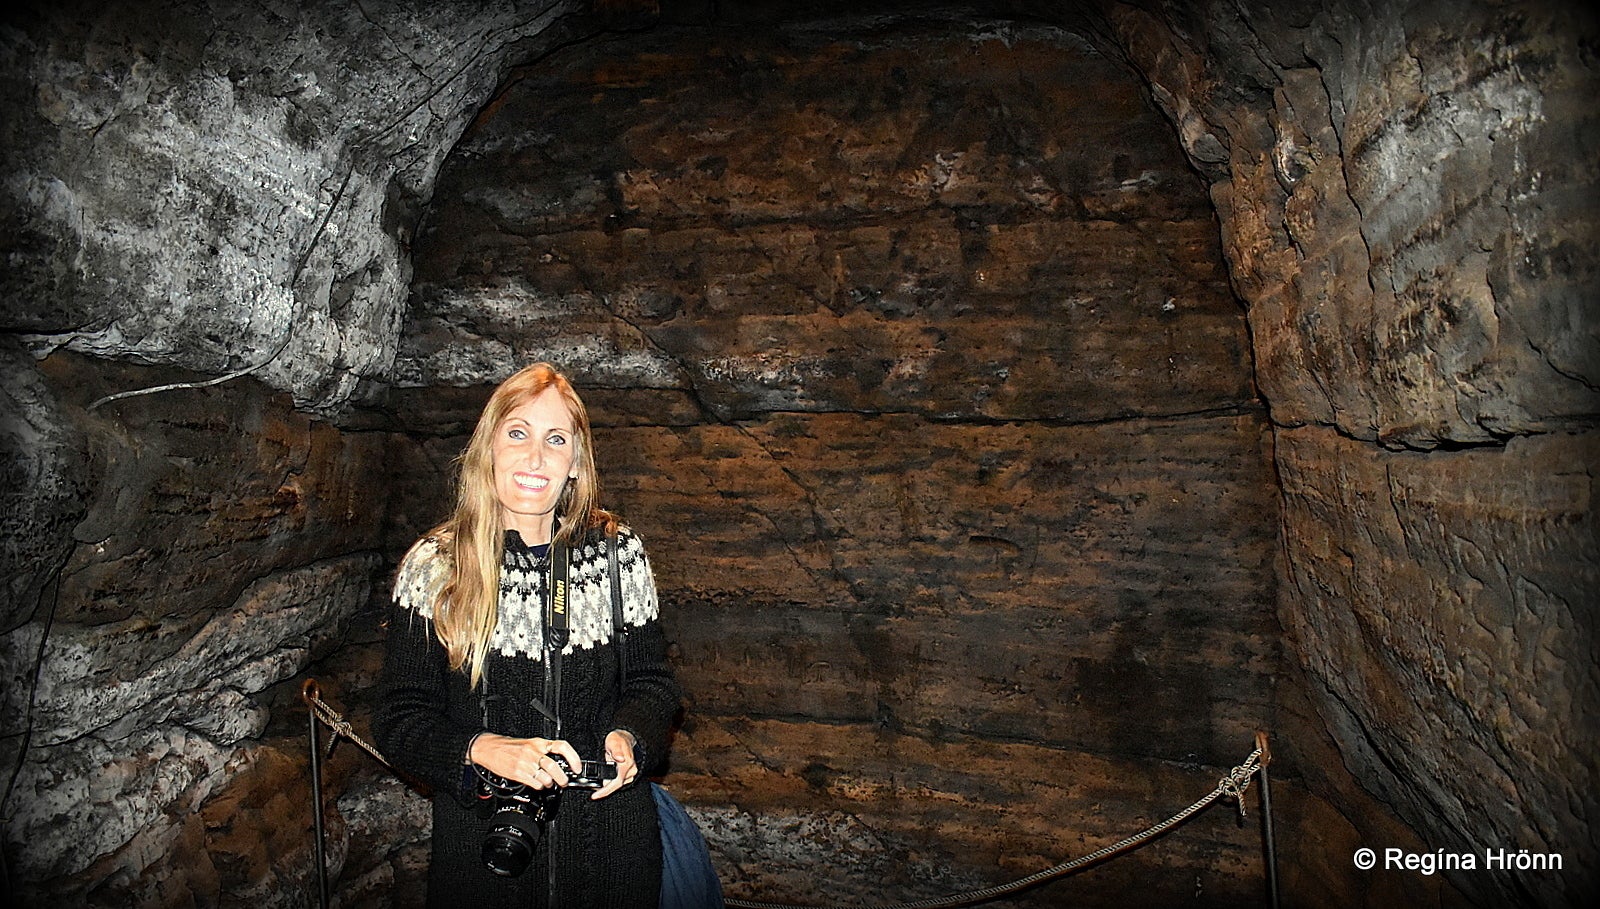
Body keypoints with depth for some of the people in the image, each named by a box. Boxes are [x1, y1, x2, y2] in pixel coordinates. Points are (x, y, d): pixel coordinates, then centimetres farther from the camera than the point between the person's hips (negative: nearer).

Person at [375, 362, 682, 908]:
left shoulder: (619, 551, -5)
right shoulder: (433, 567, -8)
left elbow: (652, 680, 3)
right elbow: (398, 720, -7)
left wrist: (629, 736, -17)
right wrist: (483, 749, -25)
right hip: (482, 846, -1)